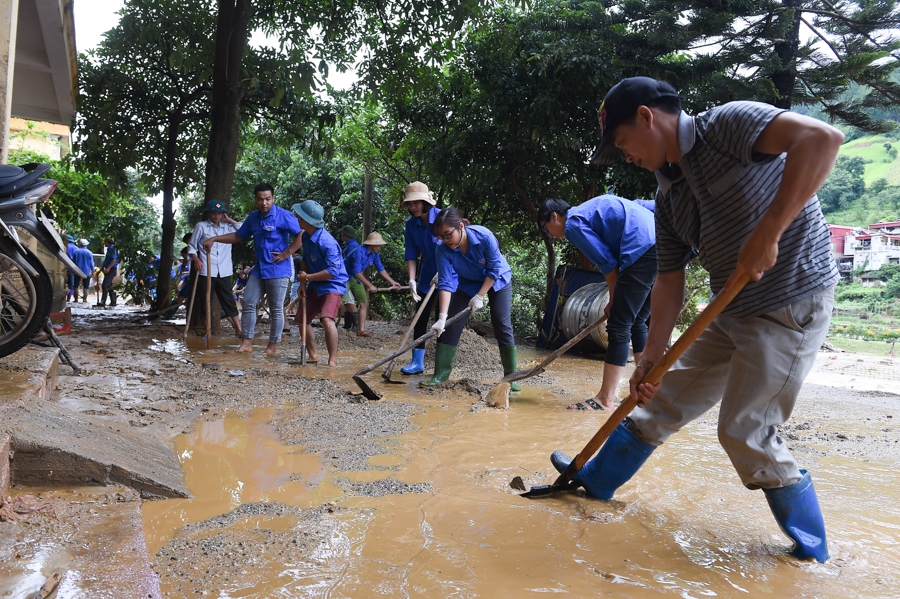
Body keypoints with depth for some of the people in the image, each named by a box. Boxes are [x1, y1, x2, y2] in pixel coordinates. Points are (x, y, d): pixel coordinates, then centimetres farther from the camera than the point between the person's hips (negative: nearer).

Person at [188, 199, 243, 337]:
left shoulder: (228, 227, 9)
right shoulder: (201, 226, 3)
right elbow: (192, 247, 6)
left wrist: (229, 220, 2)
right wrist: (196, 260, -11)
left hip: (224, 273, 2)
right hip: (206, 272, -2)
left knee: (229, 301, 4)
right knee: (205, 302, 5)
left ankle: (238, 330, 5)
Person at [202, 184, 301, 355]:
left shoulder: (283, 216, -12)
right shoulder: (253, 218, 10)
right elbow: (238, 236, 20)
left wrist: (288, 252, -18)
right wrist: (214, 239, 11)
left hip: (278, 270, -7)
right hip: (259, 269, 7)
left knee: (276, 309, 2)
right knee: (248, 303, 6)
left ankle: (273, 345, 13)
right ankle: (246, 342, 13)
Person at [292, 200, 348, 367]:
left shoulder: (326, 242, -27)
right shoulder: (305, 236, -1)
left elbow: (333, 271, -31)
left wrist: (308, 277, -23)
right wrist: (302, 283, 2)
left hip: (333, 285, -9)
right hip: (315, 286, 9)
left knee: (327, 320, -27)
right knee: (302, 319, 12)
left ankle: (333, 360, -17)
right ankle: (313, 356, 27)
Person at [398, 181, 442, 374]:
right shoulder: (411, 225, -3)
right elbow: (411, 254, -4)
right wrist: (412, 280, -15)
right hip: (427, 275, 5)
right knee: (420, 318, 4)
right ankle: (417, 362, 12)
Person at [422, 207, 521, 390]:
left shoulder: (484, 236, -35)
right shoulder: (443, 250, -28)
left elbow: (495, 269, -24)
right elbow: (446, 283, -29)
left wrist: (480, 296, -23)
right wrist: (442, 317, -36)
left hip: (498, 280, -2)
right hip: (468, 284, 2)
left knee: (502, 326, -8)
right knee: (451, 325, -6)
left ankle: (511, 377, 3)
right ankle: (440, 374, 4)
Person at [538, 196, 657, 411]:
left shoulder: (573, 223, 2)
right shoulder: (593, 207, 27)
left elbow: (608, 263, -5)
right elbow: (652, 206, 22)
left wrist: (614, 301, 6)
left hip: (643, 251, -9)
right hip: (665, 246, 9)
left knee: (619, 326, -6)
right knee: (637, 323, 17)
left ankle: (605, 400, -4)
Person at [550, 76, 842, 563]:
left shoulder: (727, 125, -14)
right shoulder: (668, 197, 9)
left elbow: (822, 138, -30)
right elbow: (670, 282, 8)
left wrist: (768, 233, -32)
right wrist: (650, 358, 2)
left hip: (791, 307, -8)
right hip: (733, 314, 8)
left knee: (745, 432, -6)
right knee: (663, 399, 13)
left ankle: (811, 550, 16)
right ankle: (596, 480, 30)